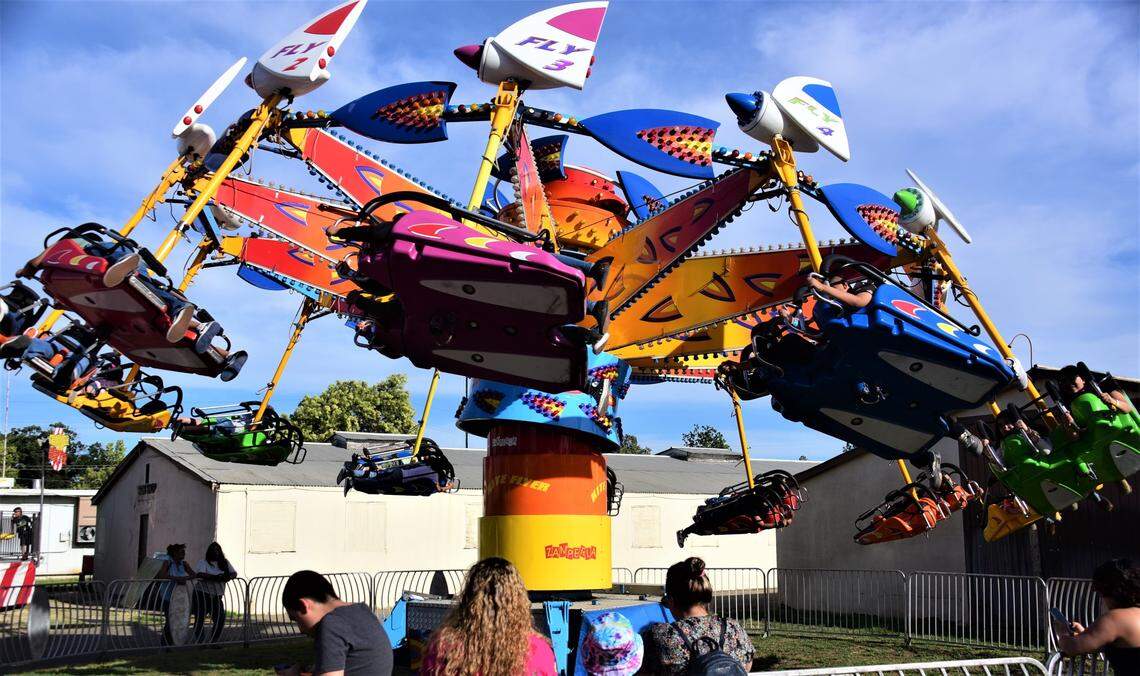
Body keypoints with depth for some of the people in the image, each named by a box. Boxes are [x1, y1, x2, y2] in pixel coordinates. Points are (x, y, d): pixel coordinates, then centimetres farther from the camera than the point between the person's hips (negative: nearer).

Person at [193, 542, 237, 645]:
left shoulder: (224, 562, 10)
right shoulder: (203, 562, -7)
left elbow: (234, 573, 8)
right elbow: (200, 574, -24)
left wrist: (228, 577, -16)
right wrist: (216, 577, -32)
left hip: (217, 596, 5)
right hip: (202, 594, -5)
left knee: (220, 618, -1)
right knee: (200, 619, -4)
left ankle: (213, 642, 12)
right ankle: (198, 643, 6)